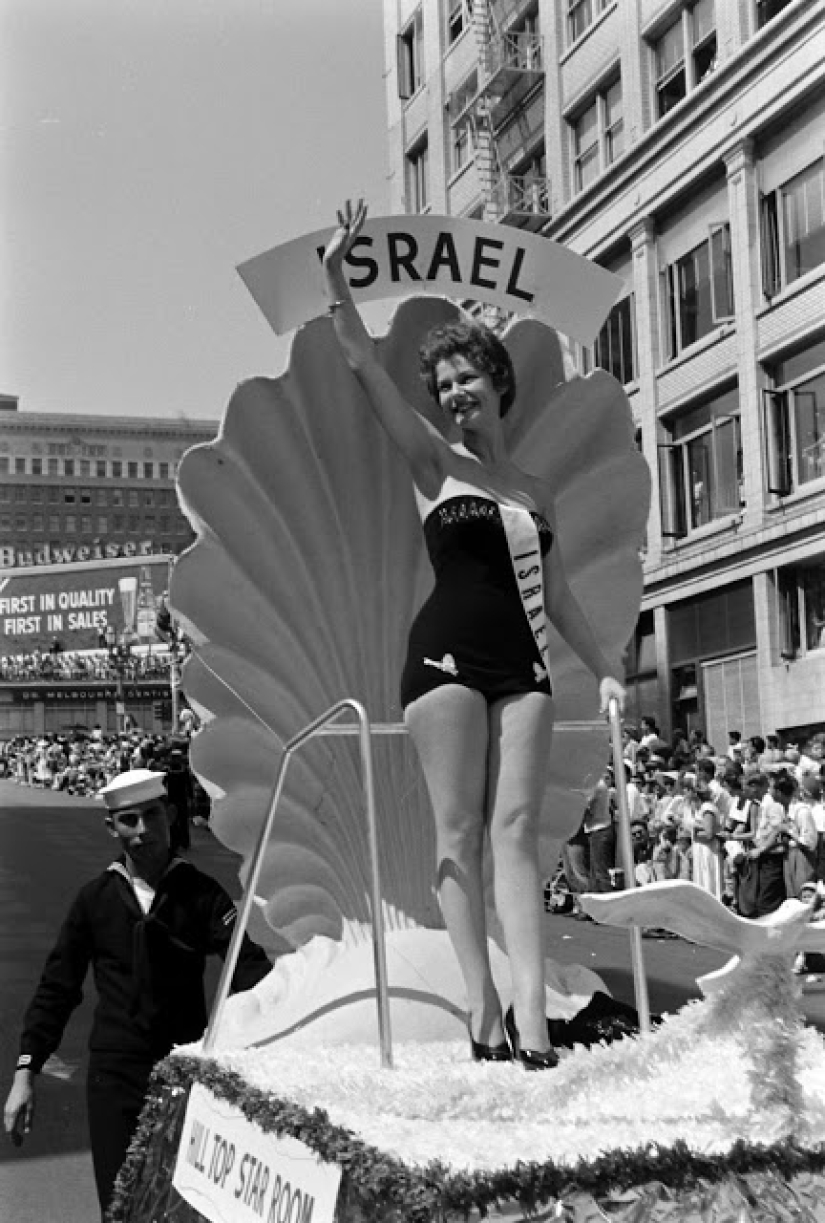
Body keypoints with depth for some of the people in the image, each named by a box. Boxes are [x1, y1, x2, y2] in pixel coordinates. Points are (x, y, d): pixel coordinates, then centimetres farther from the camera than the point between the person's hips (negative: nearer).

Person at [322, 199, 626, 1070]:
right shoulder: (434, 465, 7)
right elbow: (363, 367, -1)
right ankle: (482, 1003, -6)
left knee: (517, 827, -7)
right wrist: (337, 279, -10)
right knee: (460, 828, -6)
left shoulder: (538, 495, 18)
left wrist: (601, 670, 16)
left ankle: (529, 1005, -14)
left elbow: (556, 596, 22)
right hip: (447, 657, -3)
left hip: (522, 667, 3)